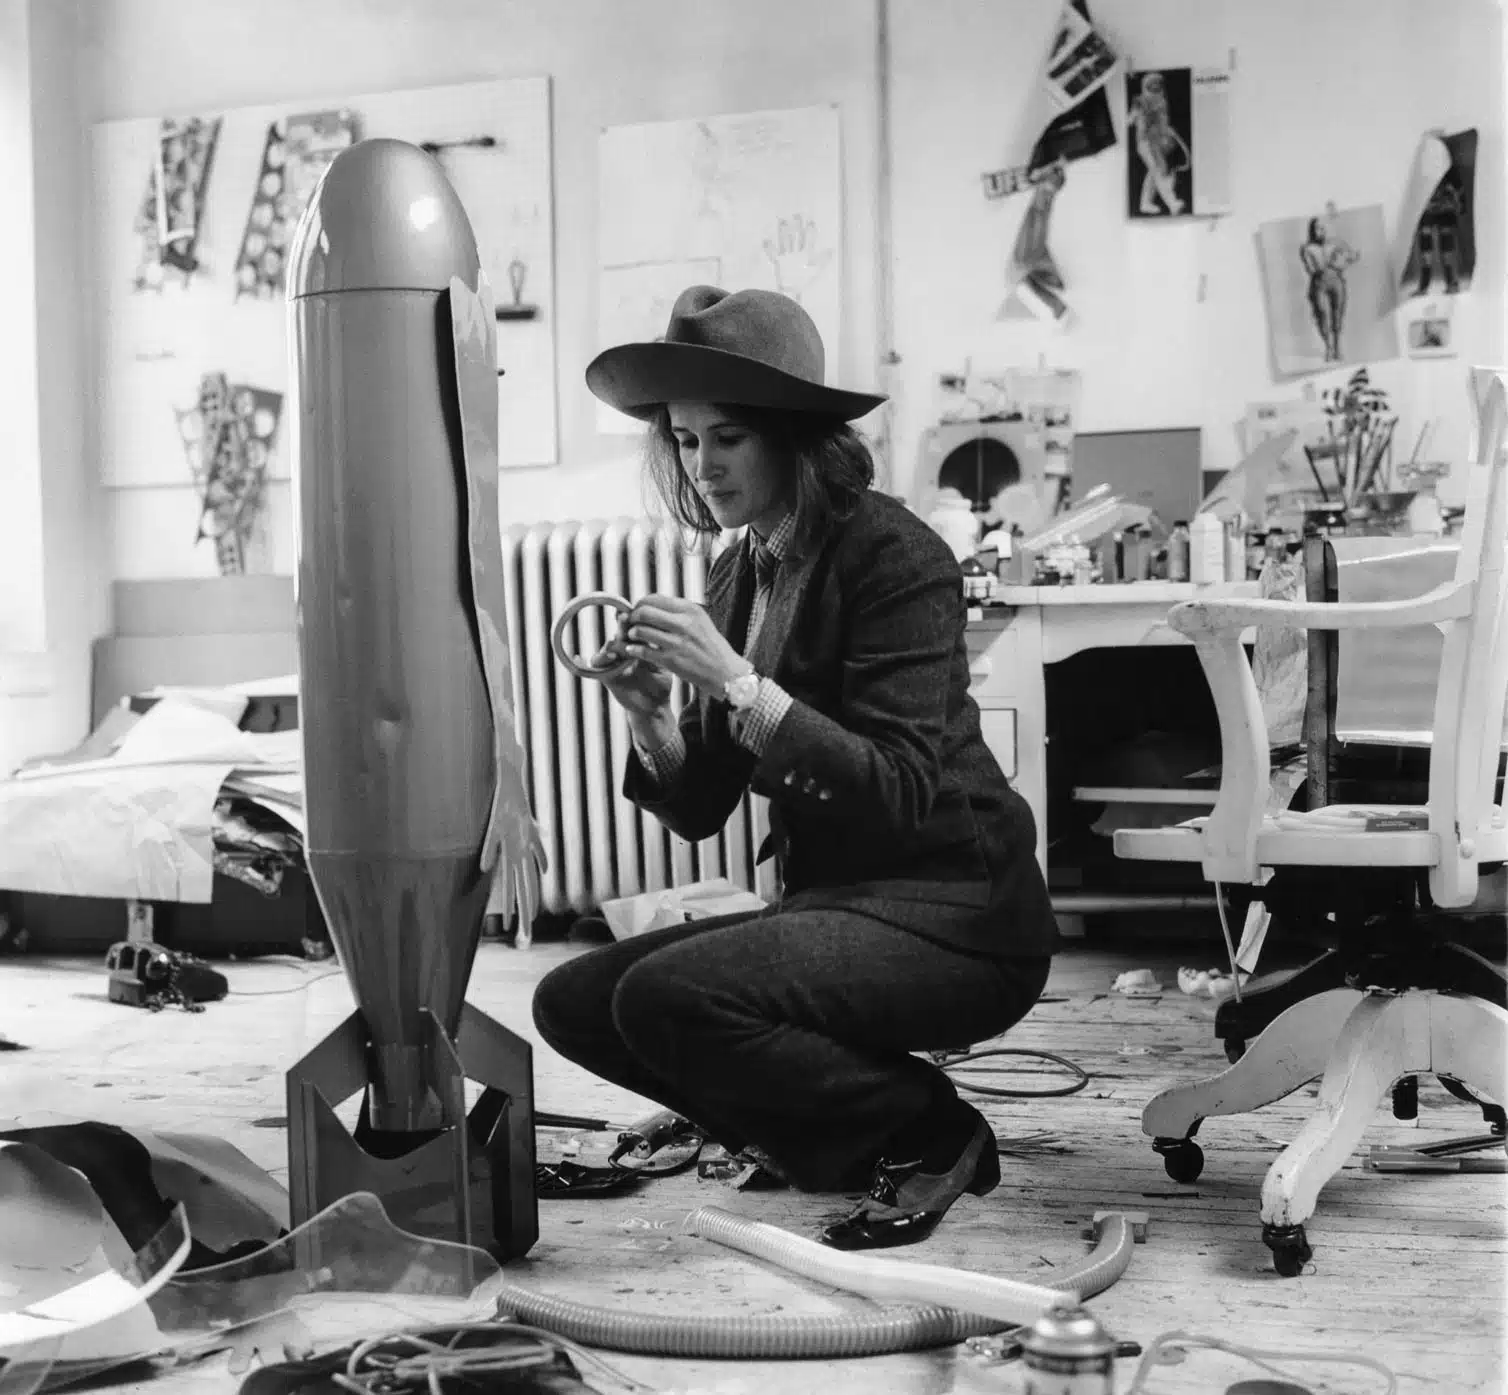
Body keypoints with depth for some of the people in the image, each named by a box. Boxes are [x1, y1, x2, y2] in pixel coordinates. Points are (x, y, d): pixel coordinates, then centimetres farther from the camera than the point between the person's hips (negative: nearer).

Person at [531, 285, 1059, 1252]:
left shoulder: (895, 556, -14)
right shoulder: (741, 574, 8)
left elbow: (898, 793, -23)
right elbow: (699, 810, 8)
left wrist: (738, 682, -28)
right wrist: (649, 713, -13)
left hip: (954, 916, -8)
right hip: (831, 901, 8)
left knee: (669, 995, -27)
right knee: (574, 1002, -1)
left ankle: (933, 1133, -5)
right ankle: (840, 1135, 10)